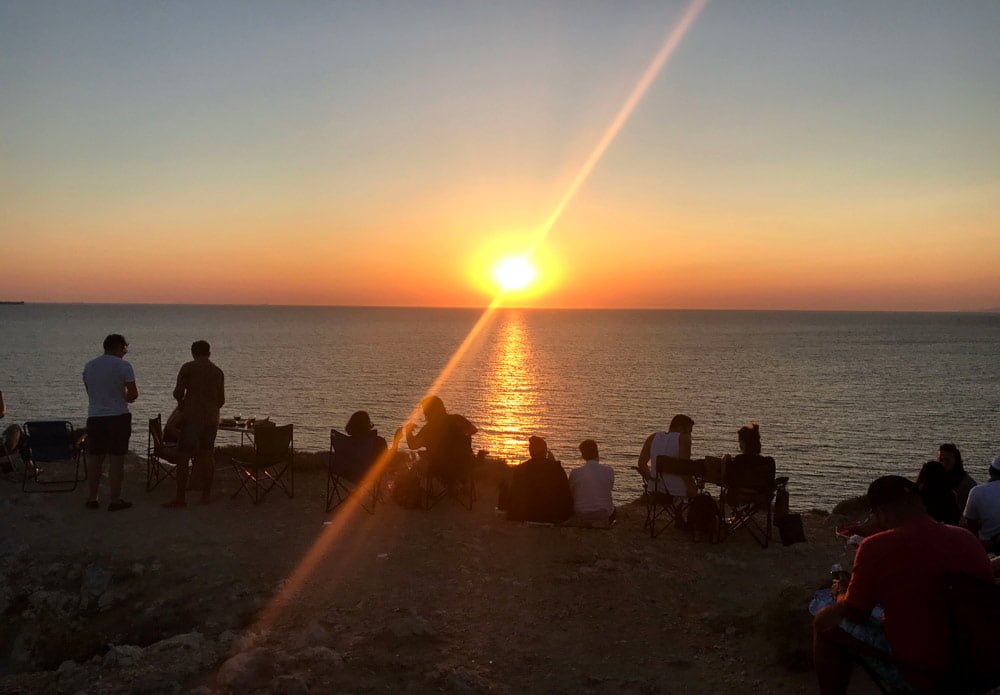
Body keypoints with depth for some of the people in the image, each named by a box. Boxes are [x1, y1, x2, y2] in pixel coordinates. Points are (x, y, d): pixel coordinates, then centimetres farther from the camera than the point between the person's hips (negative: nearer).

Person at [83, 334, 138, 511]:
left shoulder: (89, 365, 8)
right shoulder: (123, 366, -9)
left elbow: (90, 391, 16)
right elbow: (133, 394, -11)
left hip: (94, 417, 5)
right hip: (117, 417, -5)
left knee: (94, 459, 11)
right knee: (116, 460, 0)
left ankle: (91, 498, 16)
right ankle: (115, 500, 3)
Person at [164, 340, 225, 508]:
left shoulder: (188, 368, -5)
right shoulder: (218, 372, 10)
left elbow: (178, 392, -10)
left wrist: (180, 402, 11)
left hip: (192, 417, -5)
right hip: (212, 418, 5)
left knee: (183, 457, -2)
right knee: (208, 455, 12)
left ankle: (180, 497, -3)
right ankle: (206, 494, 16)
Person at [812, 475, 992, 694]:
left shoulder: (876, 547, -18)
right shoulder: (968, 539, -2)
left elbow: (853, 615, -6)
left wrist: (842, 594, 17)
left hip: (919, 677, -6)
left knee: (825, 621, 10)